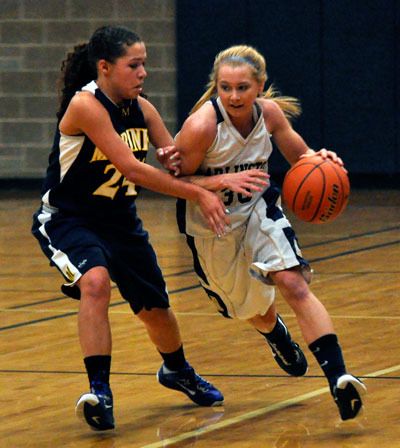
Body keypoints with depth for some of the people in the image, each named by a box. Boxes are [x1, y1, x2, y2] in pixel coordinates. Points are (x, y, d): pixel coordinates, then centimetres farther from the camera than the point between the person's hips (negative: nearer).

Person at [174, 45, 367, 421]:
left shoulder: (270, 113, -14)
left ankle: (338, 378, -29)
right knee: (254, 310, 16)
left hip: (257, 210, 2)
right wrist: (221, 181, -36)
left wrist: (318, 160, -22)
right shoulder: (201, 126, -28)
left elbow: (299, 157, 2)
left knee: (293, 283, -22)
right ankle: (276, 335, 56)